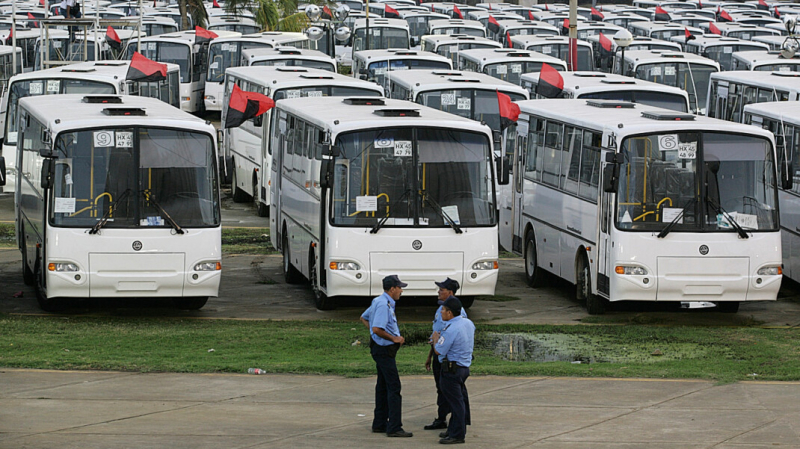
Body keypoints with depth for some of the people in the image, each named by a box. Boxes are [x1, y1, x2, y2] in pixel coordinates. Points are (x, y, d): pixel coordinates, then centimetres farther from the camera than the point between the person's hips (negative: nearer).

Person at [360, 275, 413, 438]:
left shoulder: (378, 302, 13)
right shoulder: (384, 305, -20)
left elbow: (364, 318, 26)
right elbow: (377, 329, -29)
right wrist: (394, 338, -17)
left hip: (380, 349, 11)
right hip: (384, 349, -11)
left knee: (383, 387, 16)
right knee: (394, 388, -9)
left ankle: (379, 424, 22)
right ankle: (394, 427, -10)